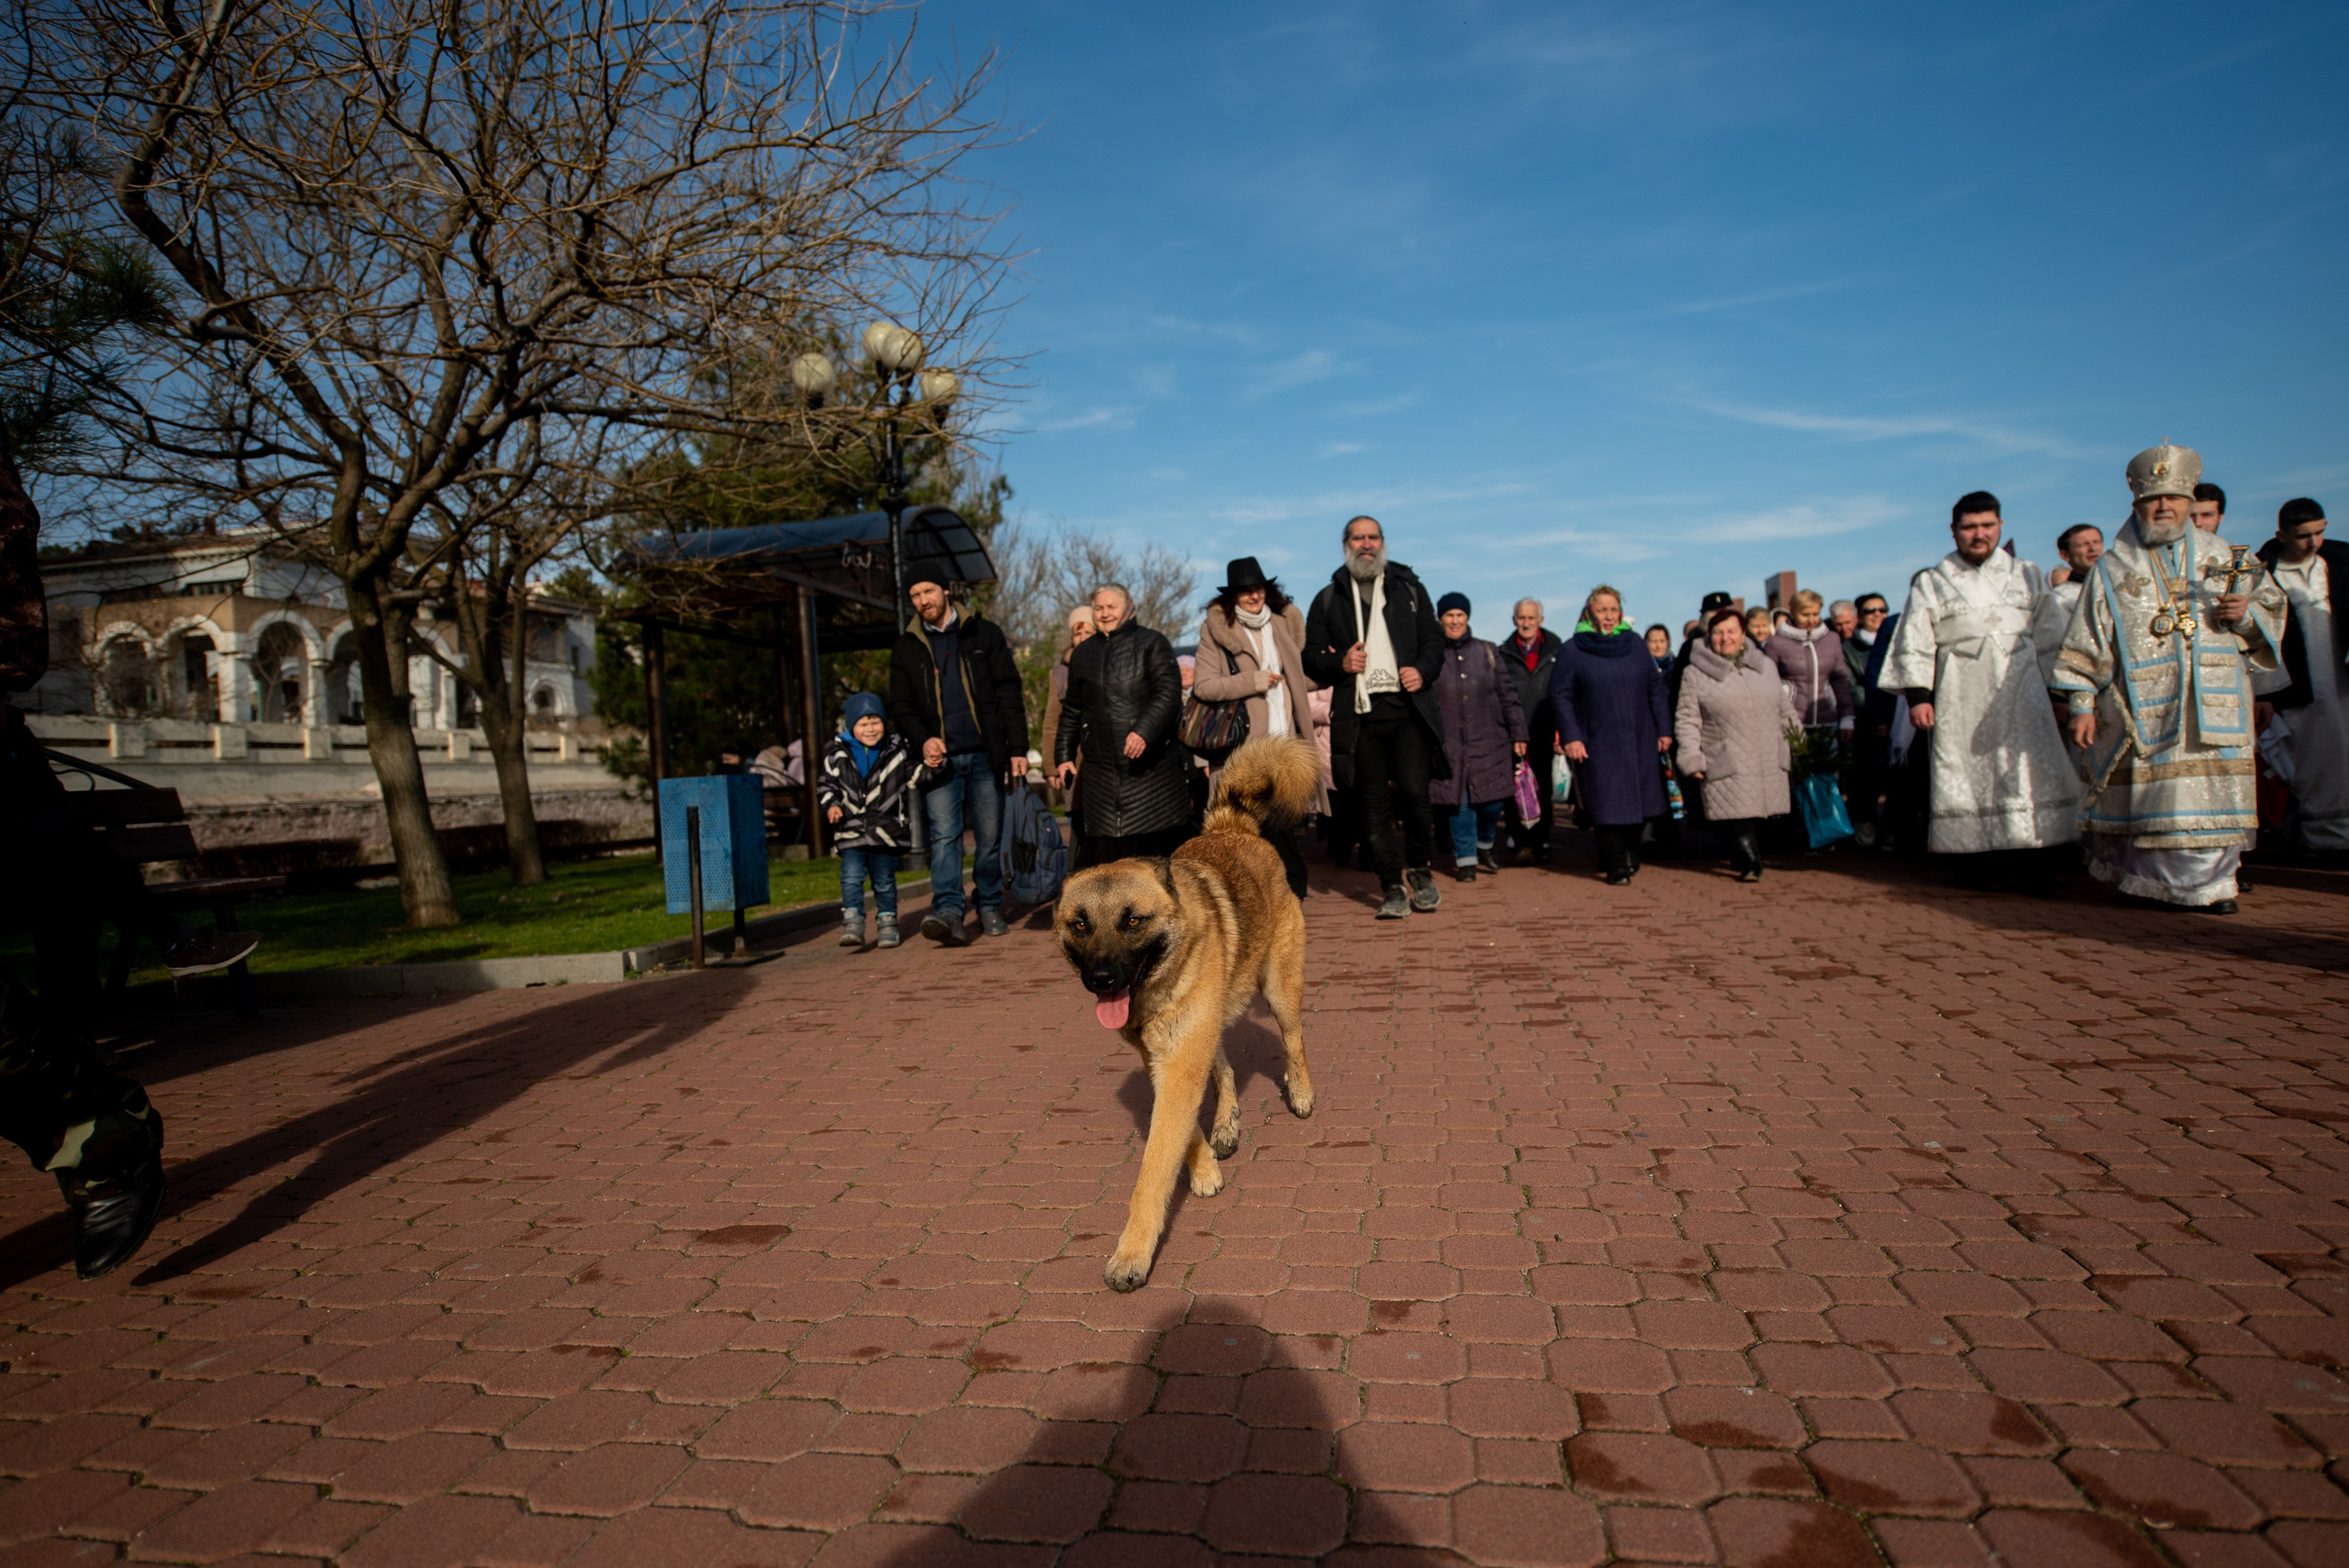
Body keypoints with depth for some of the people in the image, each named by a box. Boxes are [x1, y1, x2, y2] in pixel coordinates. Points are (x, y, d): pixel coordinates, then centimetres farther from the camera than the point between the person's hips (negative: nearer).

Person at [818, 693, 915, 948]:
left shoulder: (898, 750, 5)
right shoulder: (837, 754, 4)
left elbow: (913, 776, 14)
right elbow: (825, 784, 11)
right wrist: (831, 805, -6)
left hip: (886, 831, 0)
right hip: (851, 831, 0)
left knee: (884, 880, 8)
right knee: (851, 877, -11)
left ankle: (887, 923, 20)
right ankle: (852, 925, -5)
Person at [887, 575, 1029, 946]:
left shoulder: (984, 634, 8)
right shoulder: (906, 649, 11)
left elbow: (1009, 692, 5)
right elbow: (900, 707, 11)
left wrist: (1018, 748, -3)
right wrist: (923, 740, -10)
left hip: (984, 755, 0)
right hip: (940, 758, 1)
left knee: (991, 837, 3)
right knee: (943, 835, -12)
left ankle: (990, 908, 18)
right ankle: (948, 912, -20)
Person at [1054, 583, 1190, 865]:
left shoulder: (1152, 644, 3)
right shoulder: (1084, 654, 19)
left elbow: (1169, 694, -9)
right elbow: (1072, 711, 24)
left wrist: (1144, 732, -23)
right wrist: (1064, 755, 17)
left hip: (1152, 765, -4)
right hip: (1102, 773, 4)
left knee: (1157, 846, -1)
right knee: (1105, 850, -2)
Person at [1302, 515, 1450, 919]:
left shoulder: (1409, 589, 15)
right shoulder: (1328, 599, 13)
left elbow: (1434, 640, 13)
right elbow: (1311, 658, 12)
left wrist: (1423, 671, -7)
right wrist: (1340, 663, -8)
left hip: (1408, 709, -1)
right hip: (1359, 715, 1)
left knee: (1414, 792, -12)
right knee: (1374, 806, 1)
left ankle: (1419, 870, 11)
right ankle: (1393, 888, 10)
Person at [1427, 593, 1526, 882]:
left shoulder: (1487, 652, 8)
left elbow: (1507, 694, 9)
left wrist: (1518, 734, 6)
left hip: (1489, 743, 2)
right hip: (1448, 746, -2)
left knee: (1493, 802, 3)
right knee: (1459, 804, -2)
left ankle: (1484, 845, 30)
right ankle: (1465, 858, 12)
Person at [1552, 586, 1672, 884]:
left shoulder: (1636, 645, 9)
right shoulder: (1573, 651, 0)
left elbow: (1655, 689, 12)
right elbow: (1560, 695, -2)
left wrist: (1664, 730, 8)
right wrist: (1571, 737, -10)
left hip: (1640, 742, 3)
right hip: (1599, 745, -3)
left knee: (1640, 802, 7)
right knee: (1608, 807, -5)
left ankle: (1631, 853, 29)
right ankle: (1615, 867, 5)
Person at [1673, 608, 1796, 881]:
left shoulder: (1765, 666, 13)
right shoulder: (1696, 673, 0)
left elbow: (1785, 710, 20)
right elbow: (1687, 720, -1)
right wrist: (1691, 758, -9)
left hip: (1767, 764, 4)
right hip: (1727, 765, -4)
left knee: (1757, 812, 6)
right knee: (1738, 817, -11)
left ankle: (1749, 857, 22)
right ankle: (1750, 863, -2)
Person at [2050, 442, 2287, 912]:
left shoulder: (2218, 554, 13)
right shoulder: (2113, 568, 5)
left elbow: (2269, 607, 16)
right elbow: (2087, 643, 2)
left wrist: (2246, 614, -9)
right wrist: (2081, 705, -4)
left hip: (2213, 706, 2)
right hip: (2143, 711, -2)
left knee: (2210, 797, 0)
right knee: (2148, 798, -4)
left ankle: (2212, 881, 12)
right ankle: (2149, 880, 8)